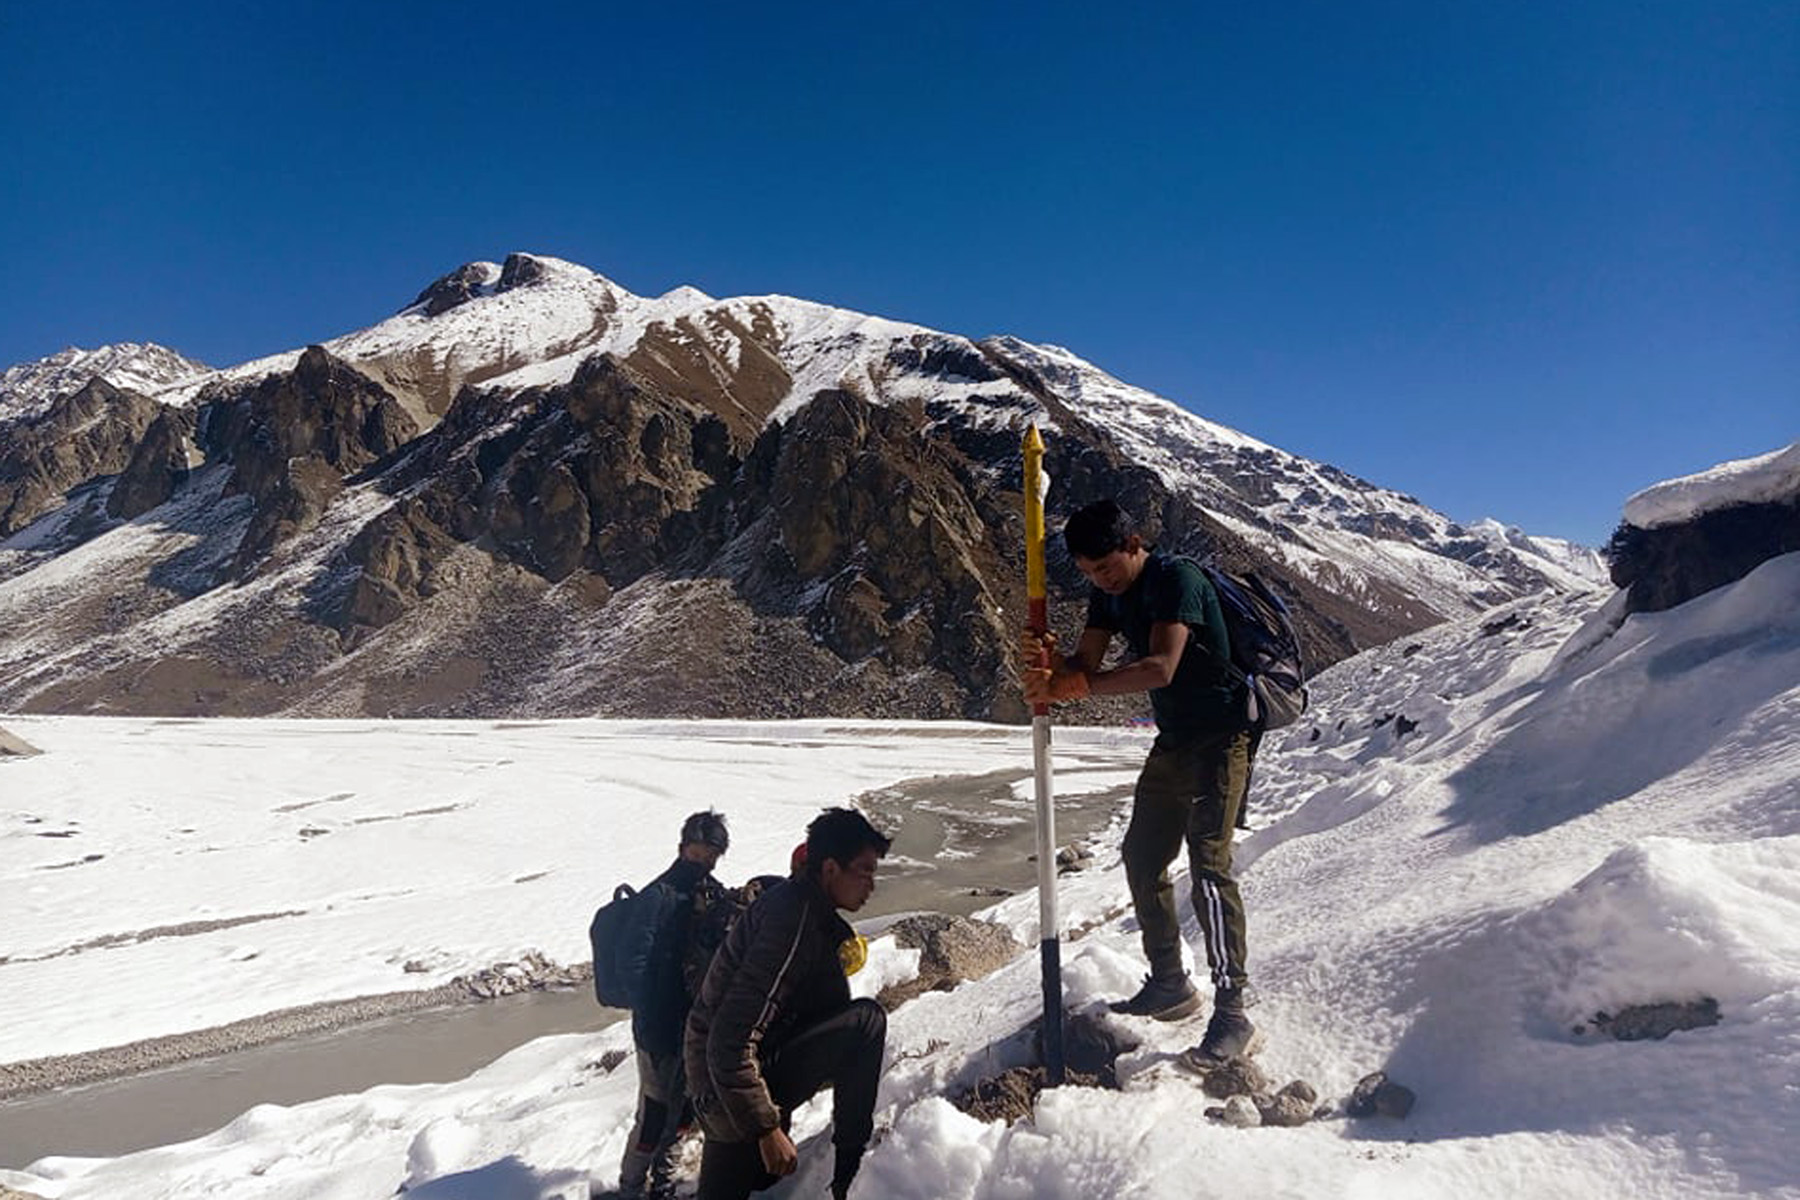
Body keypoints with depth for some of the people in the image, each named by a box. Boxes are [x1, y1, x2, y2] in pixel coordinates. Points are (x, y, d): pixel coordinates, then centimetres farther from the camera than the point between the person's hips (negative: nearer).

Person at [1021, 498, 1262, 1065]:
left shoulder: (1177, 578, -21)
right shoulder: (1108, 593, 5)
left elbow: (1161, 668, -31)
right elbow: (1086, 663, -2)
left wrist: (1076, 686, -37)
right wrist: (1051, 662, -25)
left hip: (1223, 735, -9)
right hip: (1173, 739, 9)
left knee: (1207, 862, -18)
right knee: (1142, 857, 12)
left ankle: (1232, 1013, -12)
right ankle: (1169, 984, 26)